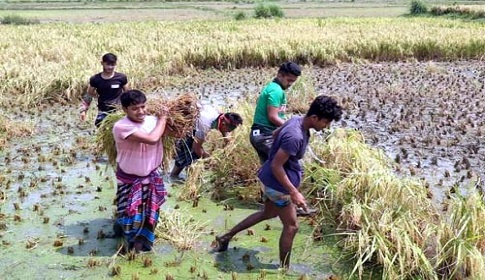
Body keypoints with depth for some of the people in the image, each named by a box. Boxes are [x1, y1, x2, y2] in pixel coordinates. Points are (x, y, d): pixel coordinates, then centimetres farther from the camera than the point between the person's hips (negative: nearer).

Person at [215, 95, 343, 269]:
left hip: (269, 179, 10)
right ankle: (284, 268, 21)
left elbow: (276, 134, 16)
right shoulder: (295, 136, -32)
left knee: (268, 213, 29)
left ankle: (226, 237, 36)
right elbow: (276, 166, -29)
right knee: (291, 226, 6)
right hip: (277, 185, -10)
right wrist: (294, 192, -28)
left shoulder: (296, 120, -3)